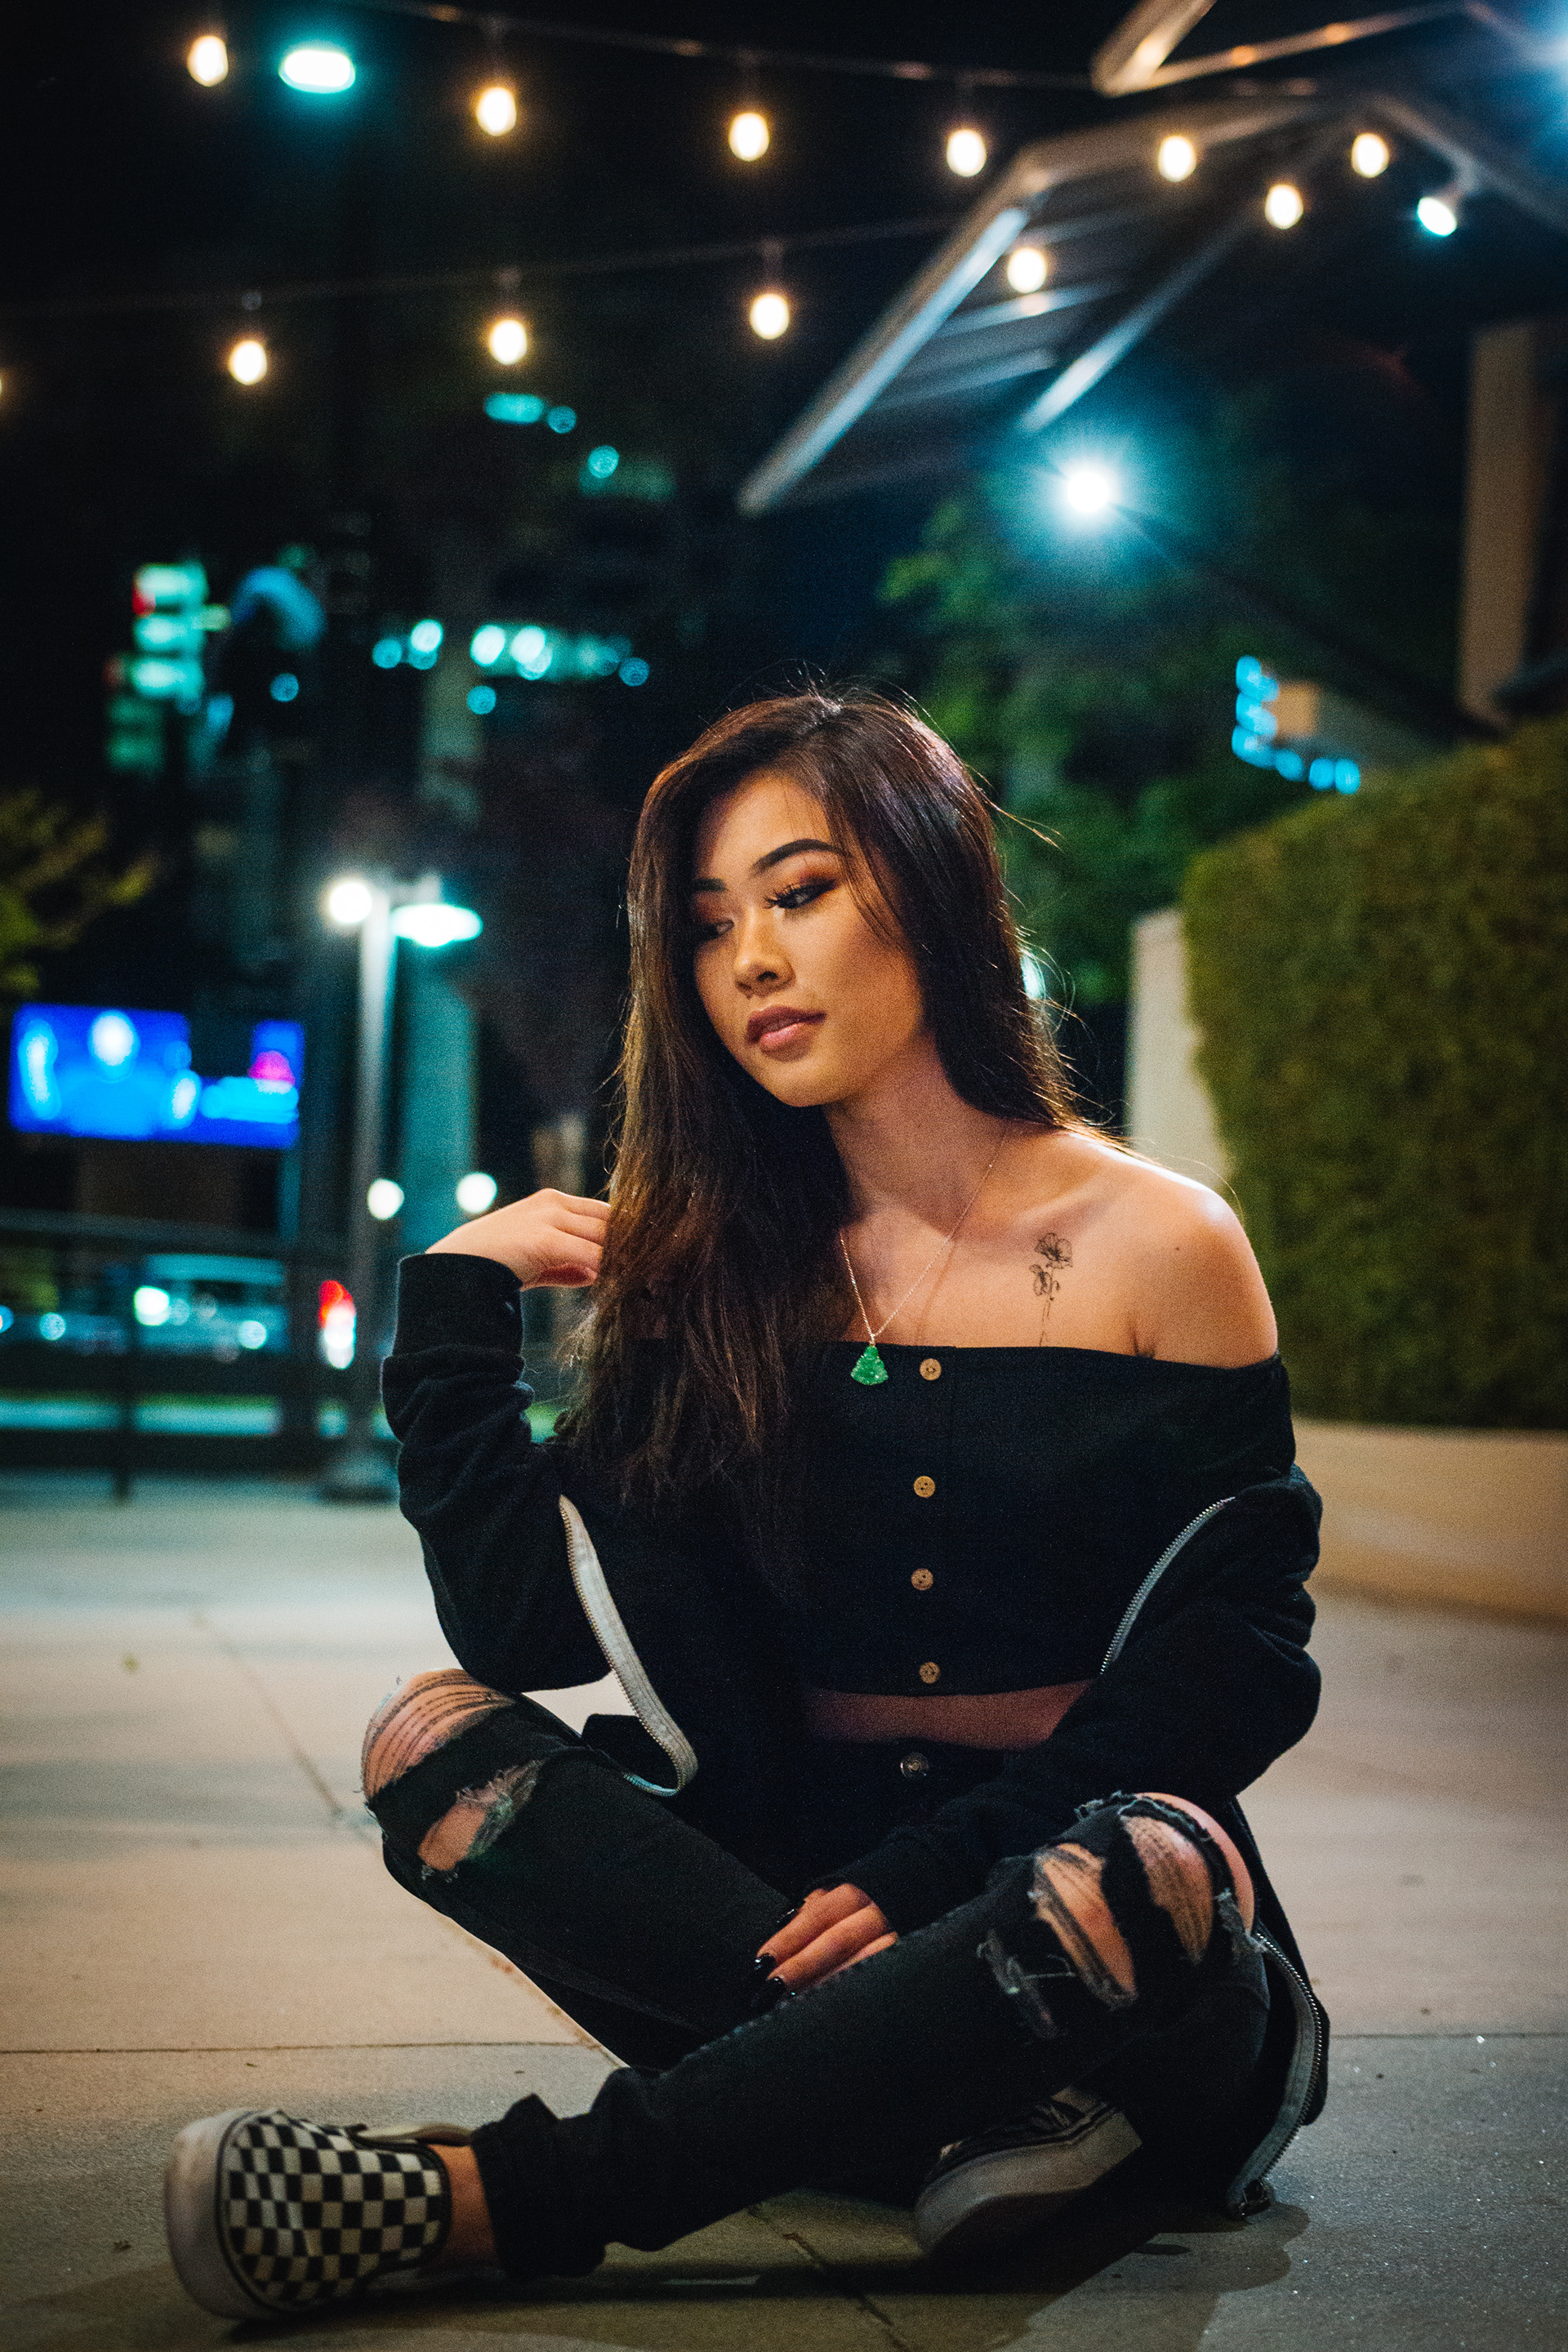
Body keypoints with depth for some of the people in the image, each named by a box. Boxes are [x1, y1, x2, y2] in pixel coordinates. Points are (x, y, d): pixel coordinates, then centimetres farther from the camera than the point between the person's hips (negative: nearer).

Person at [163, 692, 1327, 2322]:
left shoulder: (1158, 1245, -2)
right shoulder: (722, 1268, 8)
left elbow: (1237, 1666, -4)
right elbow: (530, 1627, -1)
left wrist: (943, 1870, -15)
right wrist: (458, 1308, -6)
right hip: (786, 1867, 3)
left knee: (1140, 1878, -37)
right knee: (435, 1739, -18)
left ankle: (494, 2197, -33)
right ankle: (977, 2107, -28)